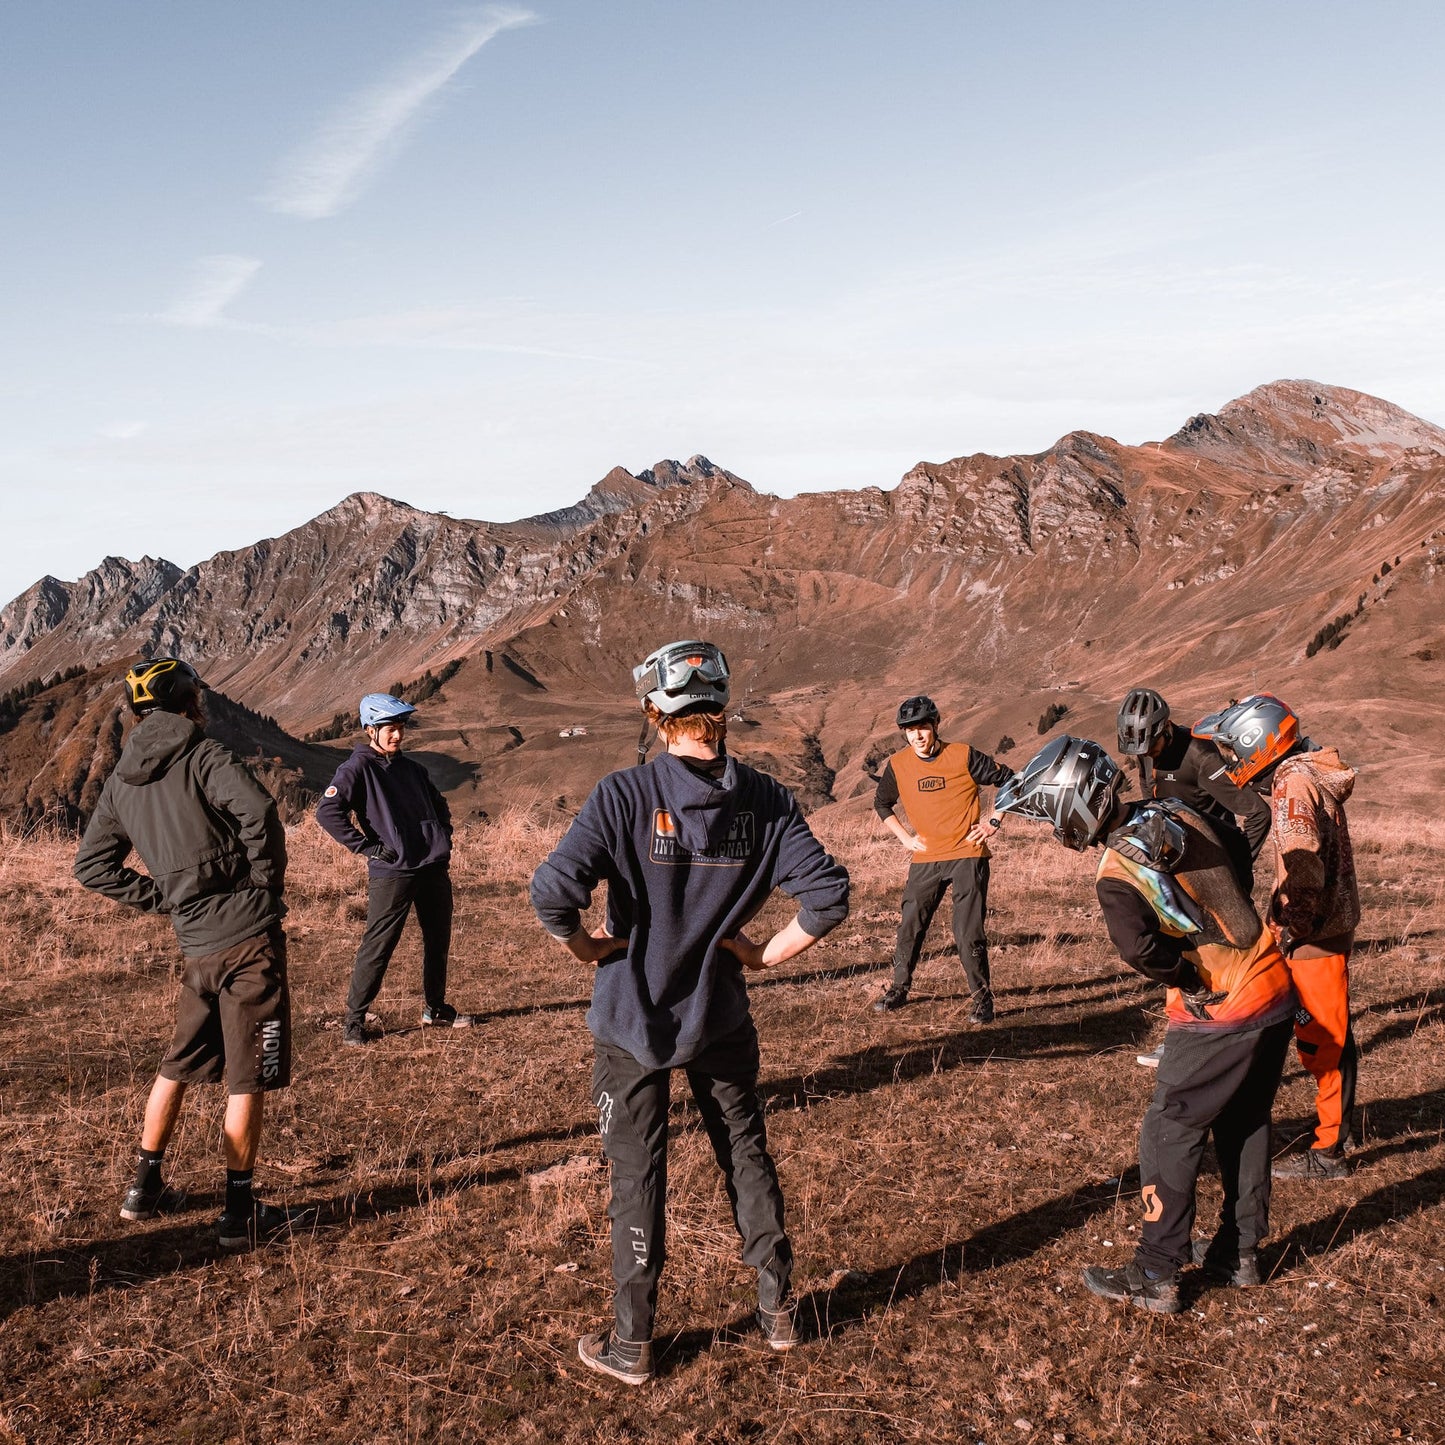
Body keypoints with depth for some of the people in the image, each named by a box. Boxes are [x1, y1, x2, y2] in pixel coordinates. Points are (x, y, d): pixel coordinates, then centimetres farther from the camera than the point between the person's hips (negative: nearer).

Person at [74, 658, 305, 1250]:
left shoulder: (120, 781, 12)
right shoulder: (202, 755, -8)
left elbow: (92, 865, 15)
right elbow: (257, 808, -26)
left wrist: (162, 897, 13)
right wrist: (267, 880, -12)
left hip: (196, 946, 6)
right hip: (249, 934, -6)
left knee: (179, 1065, 24)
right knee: (248, 1077, 1)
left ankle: (146, 1187, 33)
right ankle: (240, 1213, 6)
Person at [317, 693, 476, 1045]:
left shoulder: (412, 769, 16)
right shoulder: (358, 769, -5)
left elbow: (439, 805, 31)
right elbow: (327, 812, -18)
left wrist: (443, 839, 14)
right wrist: (368, 847, -16)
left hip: (434, 869, 7)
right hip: (392, 874, -7)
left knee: (438, 942, 15)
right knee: (377, 948, -5)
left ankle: (435, 1009, 30)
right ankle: (353, 1020, 6)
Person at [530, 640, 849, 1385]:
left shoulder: (625, 794, -18)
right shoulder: (763, 799, -8)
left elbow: (552, 891, -27)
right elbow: (829, 896, -13)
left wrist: (585, 946, -9)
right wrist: (766, 952, -2)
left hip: (633, 1017, -2)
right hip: (721, 1014, 3)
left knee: (638, 1176, 10)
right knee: (746, 1155, 21)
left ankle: (632, 1345, 22)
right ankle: (778, 1309, 32)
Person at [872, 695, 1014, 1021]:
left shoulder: (963, 756, -8)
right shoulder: (898, 765, 1)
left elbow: (1008, 779, 2)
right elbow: (881, 803, 19)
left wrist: (993, 822, -4)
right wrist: (905, 838, 9)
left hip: (967, 856, -3)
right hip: (924, 859, 3)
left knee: (968, 934, -5)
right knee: (909, 928, 7)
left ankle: (982, 998, 8)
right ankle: (898, 989, 24)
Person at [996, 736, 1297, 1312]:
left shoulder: (1117, 875, -21)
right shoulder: (1175, 812, 1)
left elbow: (1142, 950, -35)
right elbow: (1235, 854, 15)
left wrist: (1188, 979, -15)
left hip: (1219, 1014, -8)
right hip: (1273, 987, 8)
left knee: (1170, 1135, 3)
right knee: (1244, 1125, 20)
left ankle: (1156, 1276, 8)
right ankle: (1239, 1252, 32)